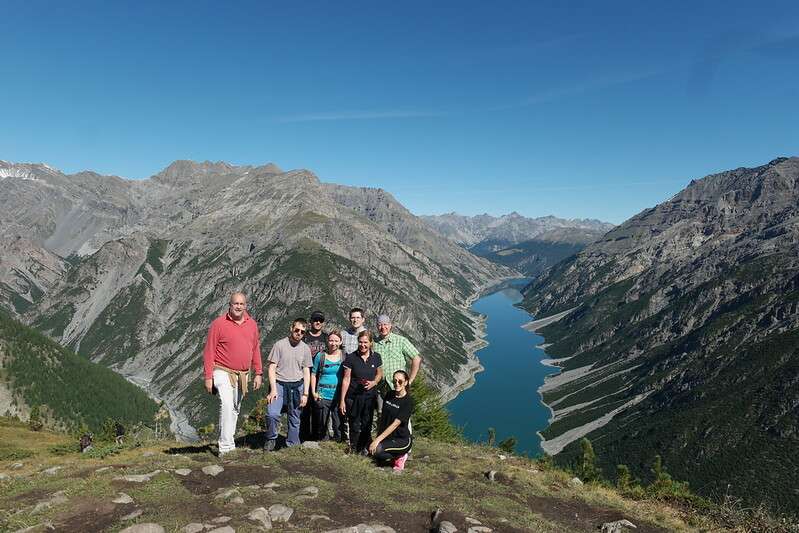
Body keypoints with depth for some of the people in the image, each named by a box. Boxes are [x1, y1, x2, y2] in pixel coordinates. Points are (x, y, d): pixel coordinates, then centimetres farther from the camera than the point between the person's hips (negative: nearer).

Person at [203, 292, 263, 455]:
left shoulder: (252, 324, 5)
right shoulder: (219, 323, -9)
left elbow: (256, 349, 12)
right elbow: (209, 351, -7)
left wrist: (258, 374, 9)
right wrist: (208, 377, -10)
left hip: (243, 374, 5)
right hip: (223, 372, -5)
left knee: (235, 409, 14)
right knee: (227, 405, -20)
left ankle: (228, 442, 29)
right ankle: (226, 447, -15)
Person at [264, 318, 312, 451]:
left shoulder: (305, 348, 6)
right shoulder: (280, 344, -4)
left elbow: (306, 372, 8)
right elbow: (271, 368, -4)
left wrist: (305, 393, 2)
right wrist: (273, 389, -12)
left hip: (297, 386, 3)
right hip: (279, 384, -3)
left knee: (294, 418, 7)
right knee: (272, 414, -18)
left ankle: (292, 446, 22)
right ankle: (271, 439, 7)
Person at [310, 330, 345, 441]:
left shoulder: (344, 356, 3)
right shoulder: (320, 356, 0)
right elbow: (313, 374, 6)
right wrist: (313, 392, -1)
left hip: (339, 395, 1)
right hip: (322, 395, -1)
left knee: (339, 425, 3)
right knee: (322, 425, 6)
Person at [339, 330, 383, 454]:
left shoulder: (376, 357, -1)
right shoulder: (351, 358, -9)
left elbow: (379, 374, 14)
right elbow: (346, 379, -6)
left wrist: (373, 382, -8)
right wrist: (342, 400, -6)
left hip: (370, 396, 2)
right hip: (354, 397, -2)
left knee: (367, 424, 11)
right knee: (354, 424, 6)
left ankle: (364, 448, 29)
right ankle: (353, 449, 25)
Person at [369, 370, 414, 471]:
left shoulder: (408, 401, -15)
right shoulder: (389, 395, 4)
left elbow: (395, 424, -21)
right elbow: (382, 416, 12)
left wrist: (378, 440, -24)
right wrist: (377, 435, 5)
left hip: (401, 439, -6)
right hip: (386, 436, 6)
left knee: (377, 449, -28)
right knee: (378, 460, -17)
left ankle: (400, 456, -1)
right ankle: (395, 455, 12)